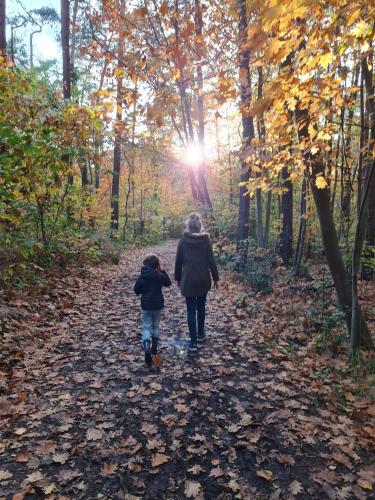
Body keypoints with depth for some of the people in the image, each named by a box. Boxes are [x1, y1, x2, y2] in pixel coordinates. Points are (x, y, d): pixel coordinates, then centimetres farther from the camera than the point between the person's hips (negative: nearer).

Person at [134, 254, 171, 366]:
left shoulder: (141, 277, -8)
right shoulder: (160, 276, -9)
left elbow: (136, 290, 1)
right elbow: (168, 283, 10)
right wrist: (163, 272, 12)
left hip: (146, 306, -1)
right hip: (158, 305, 1)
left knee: (146, 328, 3)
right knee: (156, 326, 19)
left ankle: (147, 351, -15)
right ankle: (154, 348, 27)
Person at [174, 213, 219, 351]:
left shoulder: (183, 239, -4)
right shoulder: (206, 239, -4)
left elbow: (178, 261, 0)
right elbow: (211, 260, -5)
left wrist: (178, 278, 11)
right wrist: (215, 278, 4)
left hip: (188, 280, -2)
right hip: (203, 279, 2)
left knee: (191, 310, 2)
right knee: (201, 307, 20)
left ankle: (193, 342, 3)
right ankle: (200, 334, 33)